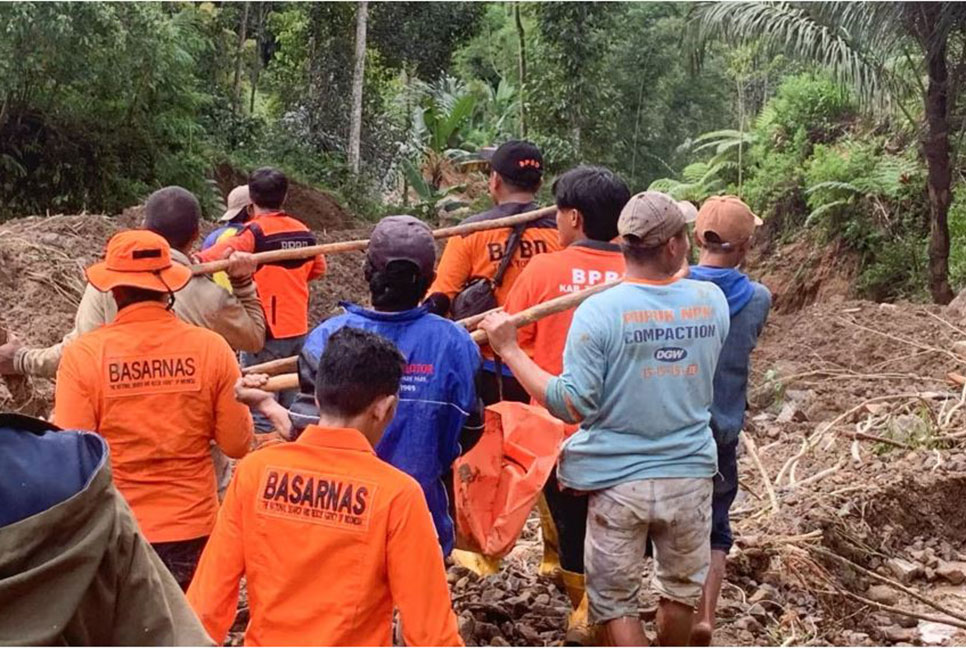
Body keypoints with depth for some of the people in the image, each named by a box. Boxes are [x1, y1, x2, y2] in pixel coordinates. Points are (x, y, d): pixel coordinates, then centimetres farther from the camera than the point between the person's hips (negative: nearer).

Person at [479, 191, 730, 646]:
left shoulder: (600, 311, -18)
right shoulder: (712, 300, -6)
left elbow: (572, 405, -20)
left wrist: (509, 349, -14)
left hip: (618, 479, -4)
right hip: (691, 473, 4)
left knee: (614, 600, 13)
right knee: (682, 589, 25)